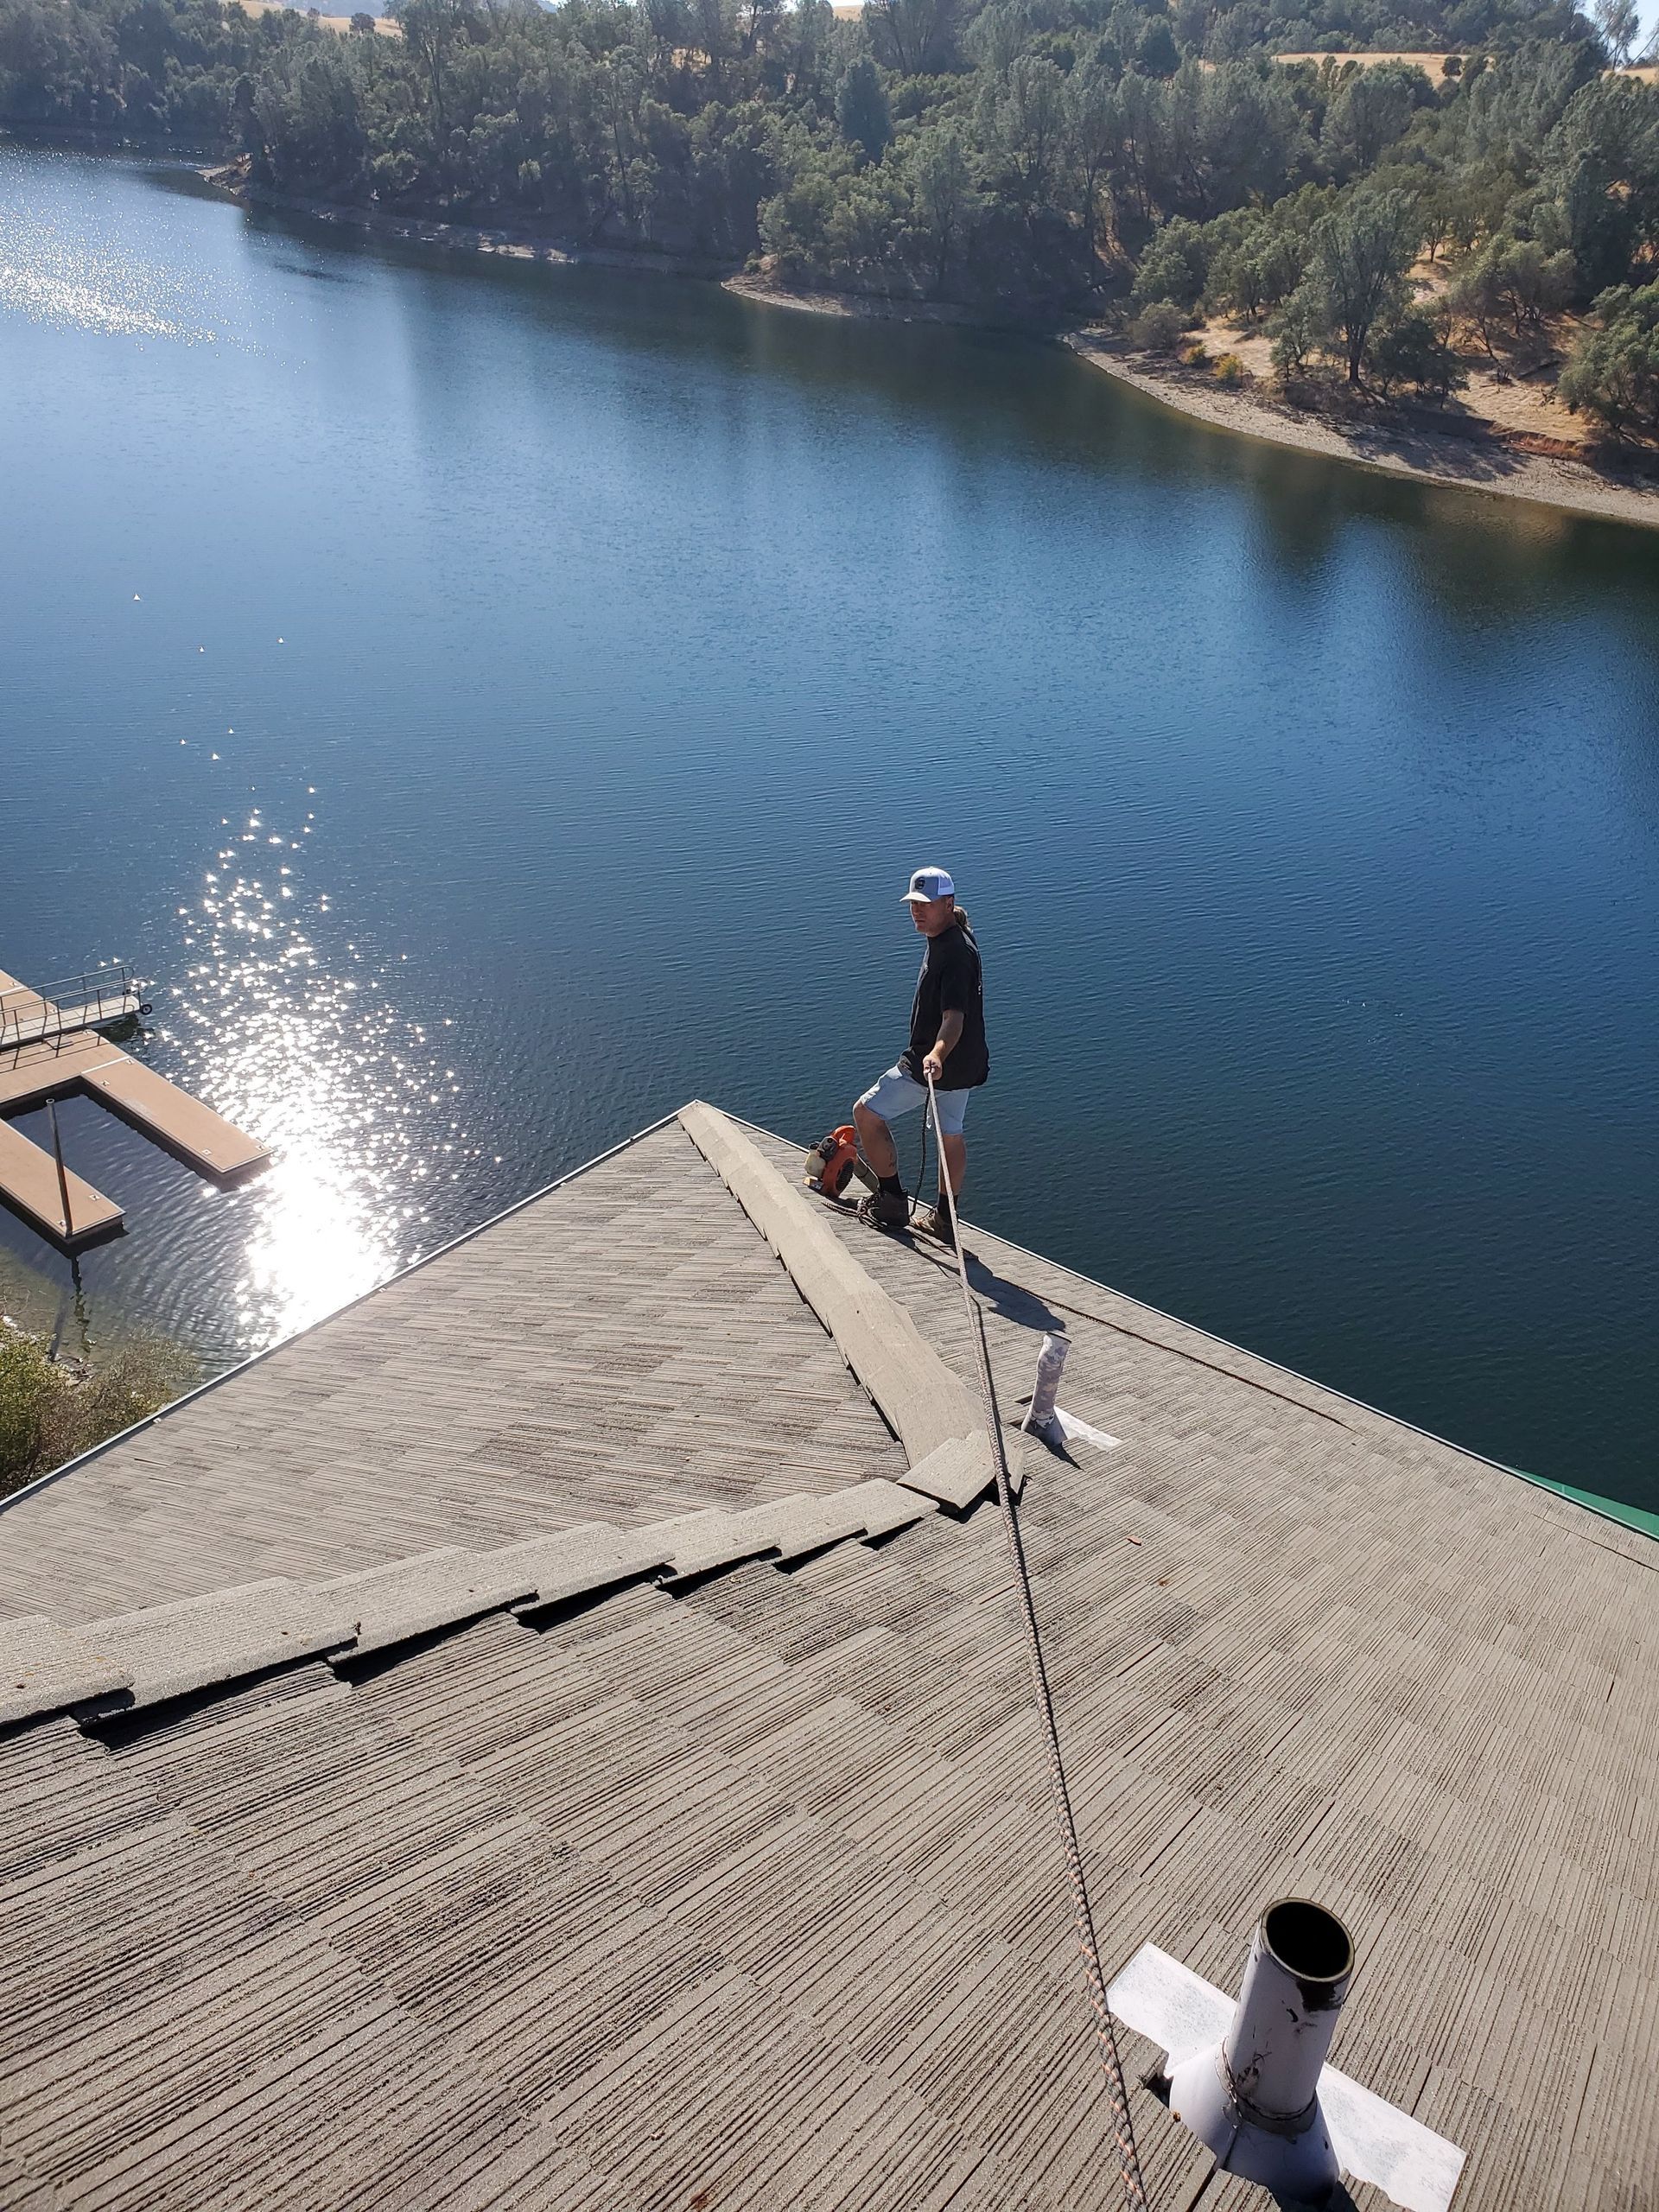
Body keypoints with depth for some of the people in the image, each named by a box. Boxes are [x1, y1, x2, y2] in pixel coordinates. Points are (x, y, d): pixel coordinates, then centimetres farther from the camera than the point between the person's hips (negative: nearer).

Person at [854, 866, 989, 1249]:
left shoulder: (955, 952, -24)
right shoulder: (951, 939, 9)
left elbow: (955, 1017, -35)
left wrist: (937, 1055, -51)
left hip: (931, 1064, -11)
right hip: (962, 1063, 11)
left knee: (866, 1113, -1)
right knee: (951, 1135, 17)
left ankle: (892, 1200, 7)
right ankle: (945, 1220, 27)